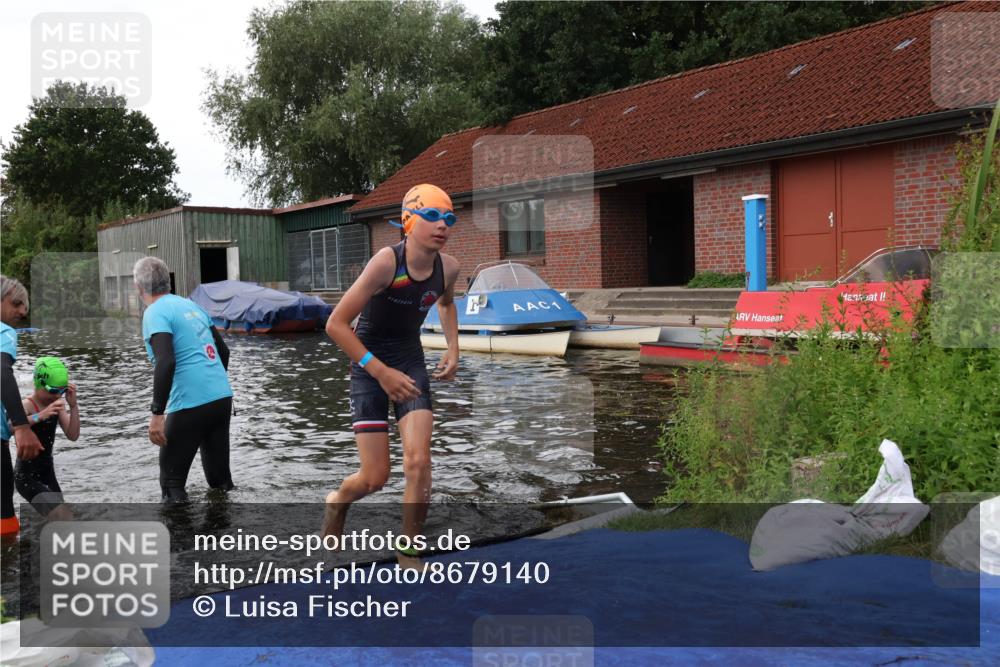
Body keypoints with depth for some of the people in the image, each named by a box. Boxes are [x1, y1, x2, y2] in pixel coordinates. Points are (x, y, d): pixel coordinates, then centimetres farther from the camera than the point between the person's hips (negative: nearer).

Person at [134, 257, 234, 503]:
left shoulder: (155, 313, -8)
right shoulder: (191, 305, 16)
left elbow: (166, 362, -21)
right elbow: (223, 351, 20)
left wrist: (156, 414, -20)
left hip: (190, 405, -7)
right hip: (223, 398, 8)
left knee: (172, 483, 5)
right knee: (220, 478, 17)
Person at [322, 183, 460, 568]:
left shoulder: (448, 267, -6)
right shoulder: (386, 262, -23)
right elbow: (336, 325, -23)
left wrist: (453, 348, 6)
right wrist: (381, 371, -27)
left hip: (411, 363, 4)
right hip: (369, 365, -4)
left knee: (418, 463, -10)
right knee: (375, 478, -3)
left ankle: (408, 556, 8)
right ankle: (338, 501, 33)